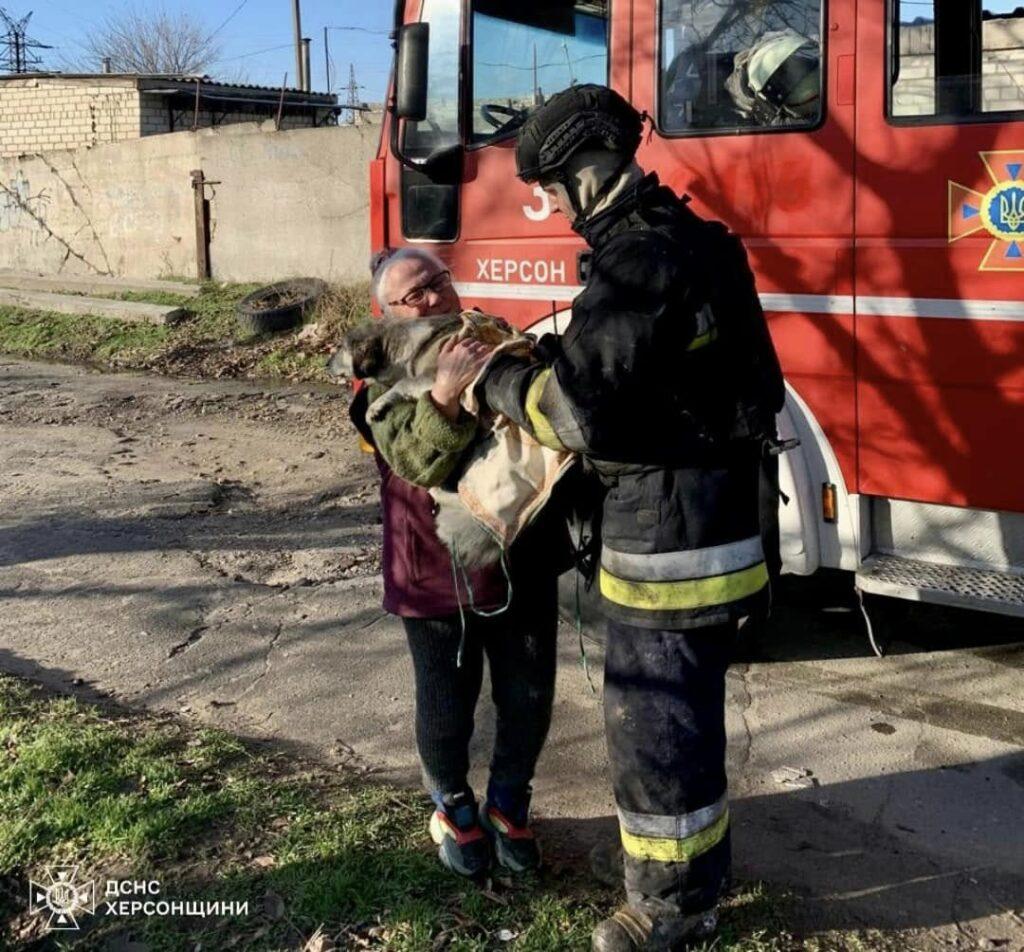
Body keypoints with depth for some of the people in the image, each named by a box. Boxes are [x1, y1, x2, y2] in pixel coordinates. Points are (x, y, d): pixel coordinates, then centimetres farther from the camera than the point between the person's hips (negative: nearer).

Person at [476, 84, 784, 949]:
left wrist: (500, 381, -8)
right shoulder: (689, 242, 11)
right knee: (689, 701, 23)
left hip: (667, 529, -10)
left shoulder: (641, 261, -21)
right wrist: (550, 354, 10)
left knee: (653, 717, 4)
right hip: (713, 512, 10)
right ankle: (701, 863, 40)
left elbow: (577, 410, -25)